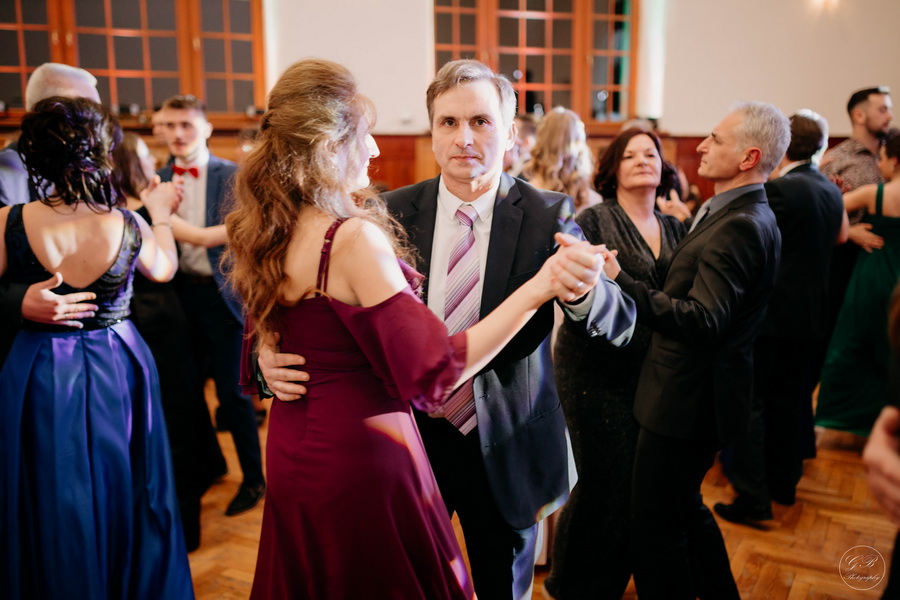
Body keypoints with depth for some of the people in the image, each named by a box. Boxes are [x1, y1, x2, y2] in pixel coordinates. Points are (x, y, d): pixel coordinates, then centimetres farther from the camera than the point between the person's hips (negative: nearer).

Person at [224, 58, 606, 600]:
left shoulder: (263, 233, 0)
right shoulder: (356, 238, -25)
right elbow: (436, 372, -29)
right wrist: (539, 287, -31)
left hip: (292, 453, 9)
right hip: (361, 459, -8)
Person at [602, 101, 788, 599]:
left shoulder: (738, 226, -23)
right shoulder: (746, 216, 11)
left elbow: (703, 321, -31)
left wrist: (621, 282, -35)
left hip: (689, 402, -11)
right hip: (694, 393, 11)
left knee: (655, 526, 2)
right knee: (686, 510, 26)